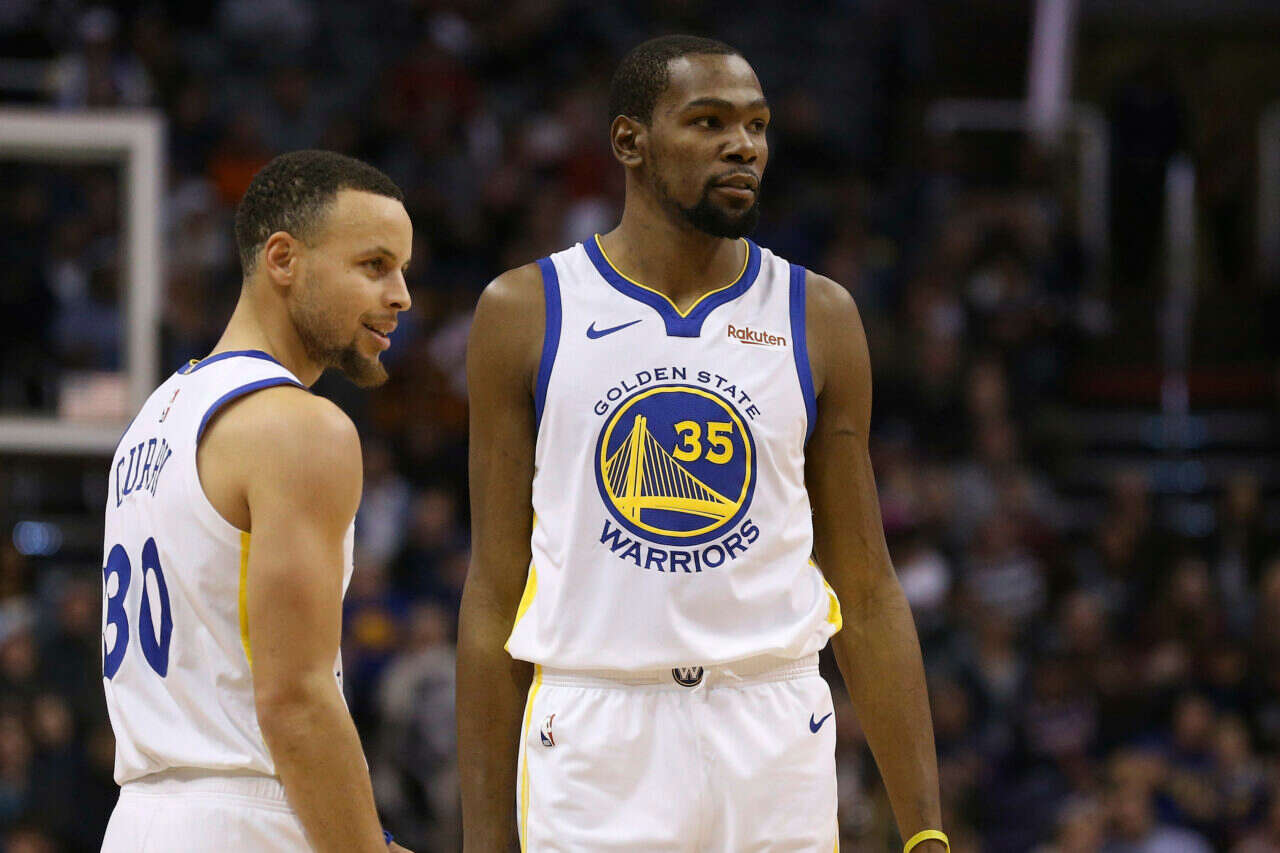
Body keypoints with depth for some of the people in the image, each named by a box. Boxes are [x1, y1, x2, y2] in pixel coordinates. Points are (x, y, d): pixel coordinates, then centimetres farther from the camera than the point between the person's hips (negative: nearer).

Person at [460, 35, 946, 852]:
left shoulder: (818, 317, 7)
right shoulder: (525, 311, 3)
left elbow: (868, 596, 8)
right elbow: (495, 597, 4)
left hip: (775, 739, 2)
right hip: (591, 739, -1)